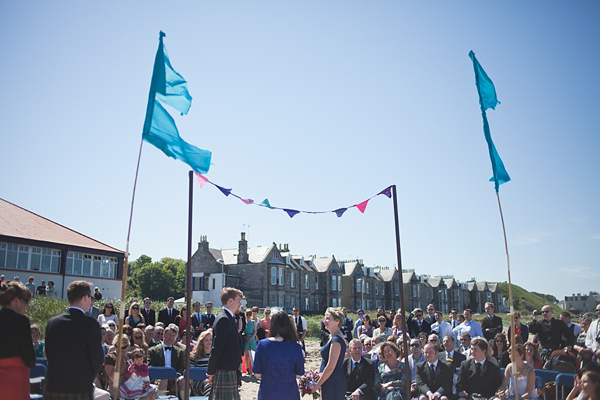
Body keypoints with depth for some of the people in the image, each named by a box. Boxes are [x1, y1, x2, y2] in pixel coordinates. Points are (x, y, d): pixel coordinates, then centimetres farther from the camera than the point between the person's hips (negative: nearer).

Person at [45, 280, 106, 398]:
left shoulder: (52, 322, 3)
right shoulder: (90, 324, -12)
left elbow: (49, 354, 9)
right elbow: (97, 359, -8)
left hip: (52, 389, 5)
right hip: (81, 390, -5)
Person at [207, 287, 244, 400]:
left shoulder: (228, 318, 17)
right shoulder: (224, 319, -17)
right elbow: (216, 348, -19)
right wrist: (211, 372, -16)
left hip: (230, 370, 10)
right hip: (225, 371, -10)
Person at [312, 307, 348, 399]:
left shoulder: (336, 340, -17)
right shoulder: (333, 338, 12)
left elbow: (330, 367, -20)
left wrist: (317, 385, -13)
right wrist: (318, 382, 17)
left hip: (334, 384, -9)